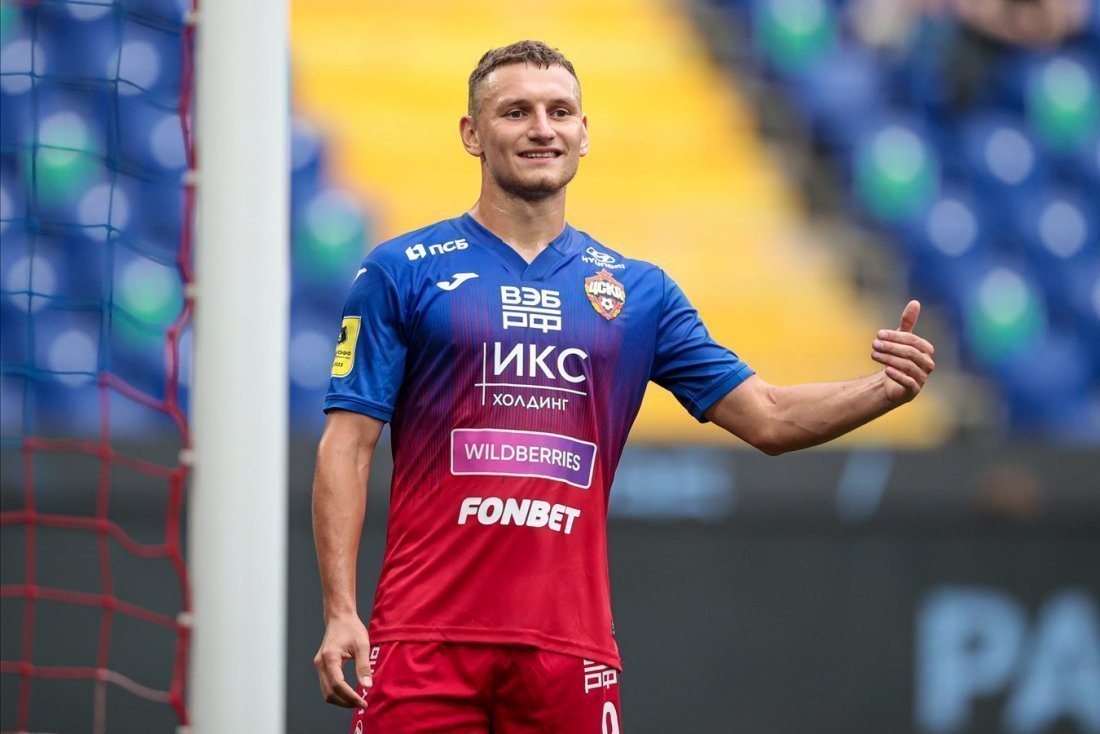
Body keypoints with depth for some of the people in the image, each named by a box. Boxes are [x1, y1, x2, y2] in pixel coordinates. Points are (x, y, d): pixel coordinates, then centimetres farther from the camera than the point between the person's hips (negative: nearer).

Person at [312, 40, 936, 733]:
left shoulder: (640, 290, 13)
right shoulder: (401, 272, 3)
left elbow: (768, 417, 12)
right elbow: (348, 446, -1)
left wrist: (885, 389, -7)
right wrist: (340, 613, -10)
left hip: (572, 644, 3)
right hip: (426, 639, -3)